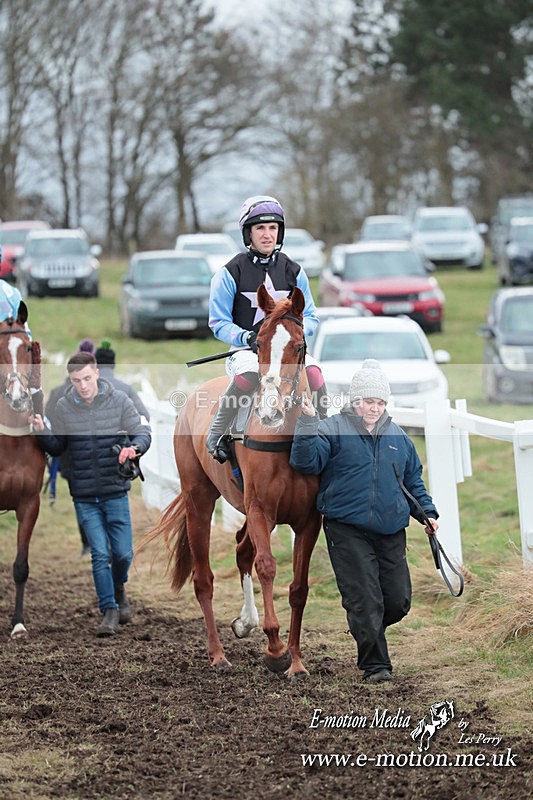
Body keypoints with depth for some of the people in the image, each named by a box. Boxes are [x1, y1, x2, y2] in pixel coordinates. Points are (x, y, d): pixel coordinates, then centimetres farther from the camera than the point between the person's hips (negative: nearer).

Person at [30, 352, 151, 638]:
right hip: (84, 496, 0)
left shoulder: (118, 400, -6)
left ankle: (118, 587, 37)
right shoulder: (64, 407, -2)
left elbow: (143, 432, -2)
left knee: (123, 552, 4)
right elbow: (57, 447, 9)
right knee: (100, 553, -4)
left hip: (115, 491, 0)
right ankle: (109, 611, 6)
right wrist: (42, 432, -11)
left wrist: (134, 447, -24)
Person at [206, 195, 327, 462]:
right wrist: (247, 337, -19)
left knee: (313, 372, -30)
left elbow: (310, 317, 13)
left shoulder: (293, 271, 11)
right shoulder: (231, 273, 0)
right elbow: (219, 323, 0)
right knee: (249, 373, -39)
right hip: (245, 349, -3)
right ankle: (217, 435, -25)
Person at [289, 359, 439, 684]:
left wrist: (427, 512, 15)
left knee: (399, 601, 4)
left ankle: (368, 631, 33)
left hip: (391, 532, 5)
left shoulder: (397, 436, 14)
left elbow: (413, 480, 24)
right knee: (364, 601, -7)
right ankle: (375, 664, 4)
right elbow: (306, 461, -15)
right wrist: (308, 423, -24)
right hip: (348, 531, -5)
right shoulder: (333, 429, -1)